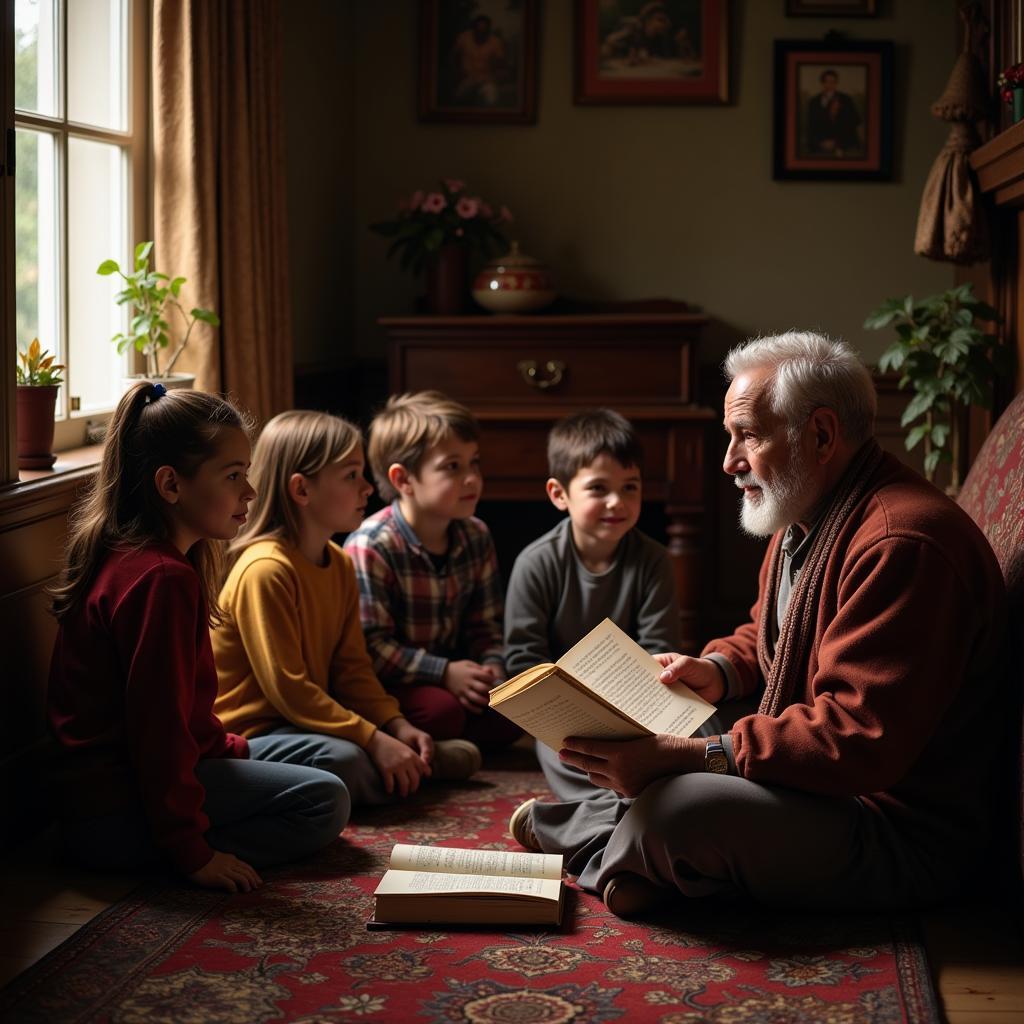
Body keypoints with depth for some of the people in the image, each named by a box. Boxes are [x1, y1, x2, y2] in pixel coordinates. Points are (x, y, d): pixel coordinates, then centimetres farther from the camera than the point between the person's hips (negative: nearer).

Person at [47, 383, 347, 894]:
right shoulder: (162, 578, -22)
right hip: (118, 809, -11)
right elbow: (158, 723, -24)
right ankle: (159, 863, -14)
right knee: (322, 802, -13)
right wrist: (192, 853, -20)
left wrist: (232, 748, 13)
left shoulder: (124, 557, 12)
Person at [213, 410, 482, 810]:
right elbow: (287, 689, -25)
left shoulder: (340, 564, 7)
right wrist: (374, 741, -26)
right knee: (345, 761, -36)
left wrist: (397, 726, -6)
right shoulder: (265, 570, -22)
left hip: (305, 720, 8)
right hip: (247, 735, -8)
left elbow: (351, 667, 9)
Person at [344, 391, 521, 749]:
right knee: (442, 710, -33)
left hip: (453, 671, 6)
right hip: (382, 684, -6)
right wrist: (444, 673, -24)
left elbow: (485, 625, 8)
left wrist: (492, 665, -13)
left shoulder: (475, 537, 3)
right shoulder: (369, 547, -19)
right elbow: (370, 646, -21)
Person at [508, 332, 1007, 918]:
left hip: (900, 836, -10)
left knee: (678, 814, -36)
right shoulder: (804, 520, 11)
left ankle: (585, 830, -5)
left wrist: (684, 755, -34)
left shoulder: (903, 544, -25)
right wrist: (718, 671, 5)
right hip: (799, 775, 10)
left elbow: (860, 742, -31)